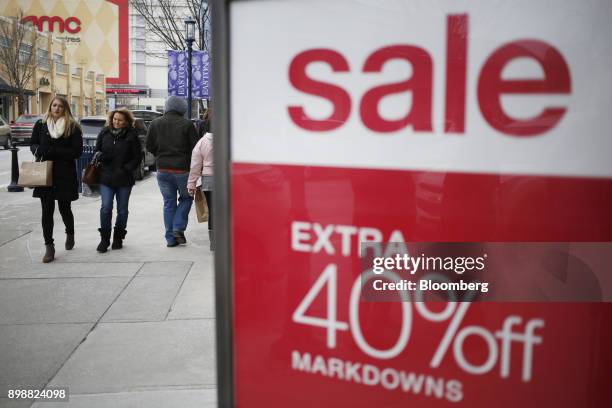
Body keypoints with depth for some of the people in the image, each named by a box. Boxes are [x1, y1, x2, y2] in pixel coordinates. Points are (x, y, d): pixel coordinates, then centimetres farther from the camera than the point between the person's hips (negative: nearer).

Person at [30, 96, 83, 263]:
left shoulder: (73, 127, -3)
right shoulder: (40, 125, 7)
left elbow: (77, 152, -9)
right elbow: (33, 144, 13)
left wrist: (53, 151, -17)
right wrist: (38, 150, -11)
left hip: (65, 174, -2)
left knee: (64, 208, 9)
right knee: (47, 210, -1)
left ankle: (70, 234, 39)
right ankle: (49, 246, 6)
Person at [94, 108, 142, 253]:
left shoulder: (131, 135, -4)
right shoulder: (104, 133, 5)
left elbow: (137, 157, -2)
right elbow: (97, 150, 16)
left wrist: (126, 169, -12)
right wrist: (98, 155, -6)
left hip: (124, 179, -1)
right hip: (106, 177, 1)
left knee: (122, 209, 8)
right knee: (106, 208, -7)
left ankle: (118, 238, 22)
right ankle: (104, 239, 4)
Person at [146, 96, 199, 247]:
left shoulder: (155, 124, 3)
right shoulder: (187, 124, -8)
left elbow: (149, 146, 6)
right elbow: (195, 147, -8)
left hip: (162, 169, 3)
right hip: (182, 169, -3)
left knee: (169, 202, 11)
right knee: (186, 198, 16)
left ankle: (170, 238, 12)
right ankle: (178, 228, 1)